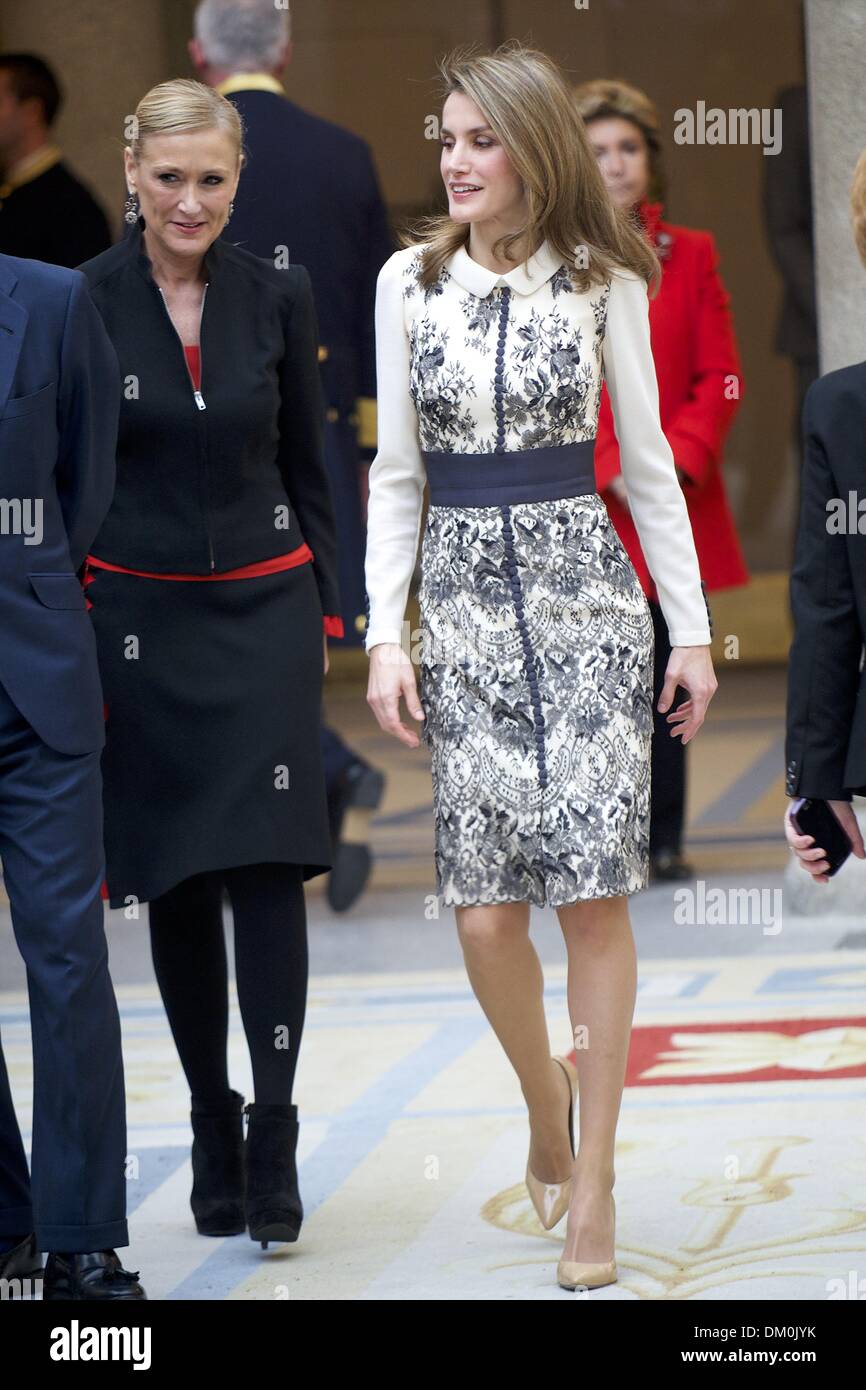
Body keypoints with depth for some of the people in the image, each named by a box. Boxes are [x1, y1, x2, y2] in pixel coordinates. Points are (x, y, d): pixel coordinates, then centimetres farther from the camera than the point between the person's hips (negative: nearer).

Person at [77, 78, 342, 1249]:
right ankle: (212, 1128, 18)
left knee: (268, 868, -9)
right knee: (176, 883, 6)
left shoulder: (277, 298, 1)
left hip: (264, 612, 0)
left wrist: (324, 612, 6)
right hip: (140, 618, 0)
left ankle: (272, 1140, -9)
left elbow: (307, 467, 8)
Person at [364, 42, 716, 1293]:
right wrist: (385, 635, 1)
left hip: (584, 585, -1)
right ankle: (546, 1106, 25)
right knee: (486, 910, -4)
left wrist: (692, 628, 5)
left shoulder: (603, 283, 1)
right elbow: (396, 471, 8)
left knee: (595, 890, -6)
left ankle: (593, 1185, 2)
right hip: (463, 592, 1)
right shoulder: (410, 282, 5)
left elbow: (648, 461, 6)